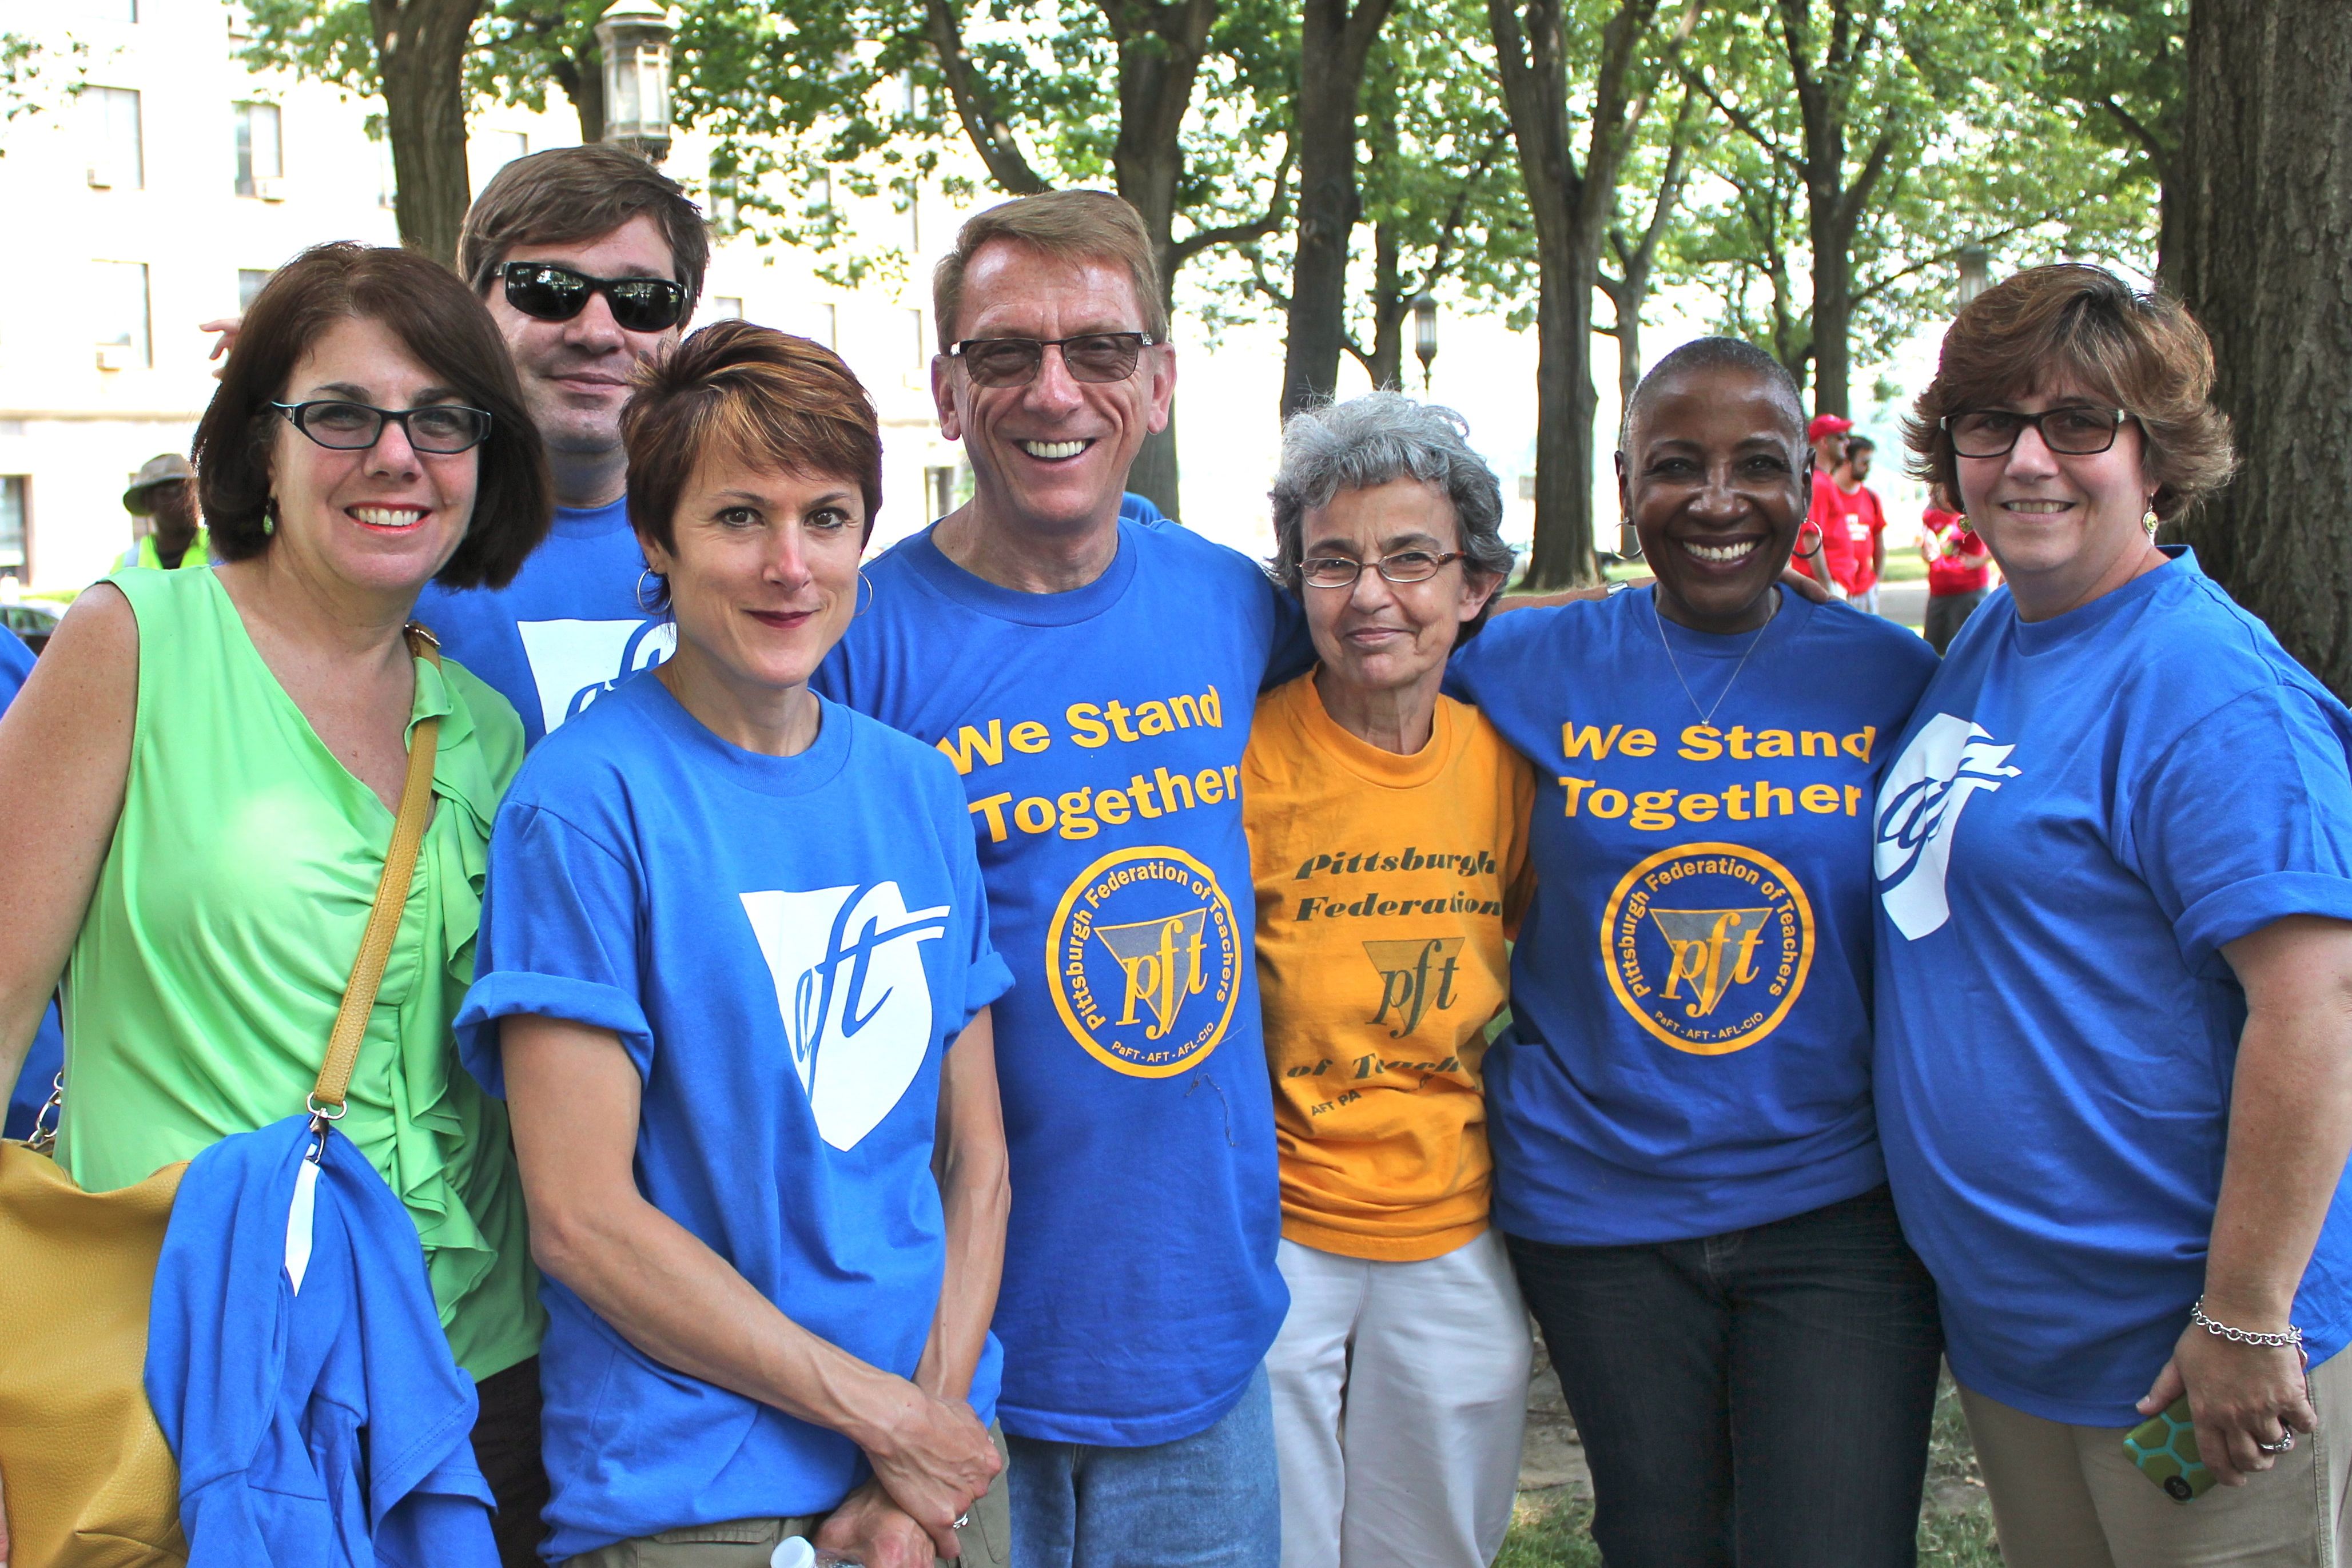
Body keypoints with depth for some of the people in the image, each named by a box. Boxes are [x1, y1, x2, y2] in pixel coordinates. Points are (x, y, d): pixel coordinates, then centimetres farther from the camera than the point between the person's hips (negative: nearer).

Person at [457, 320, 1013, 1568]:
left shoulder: (920, 792, 4)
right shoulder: (589, 798, -12)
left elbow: (975, 1157, 6)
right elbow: (580, 1216, -15)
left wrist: (934, 1434, -6)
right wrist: (883, 1415, -11)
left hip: (940, 1456, 5)